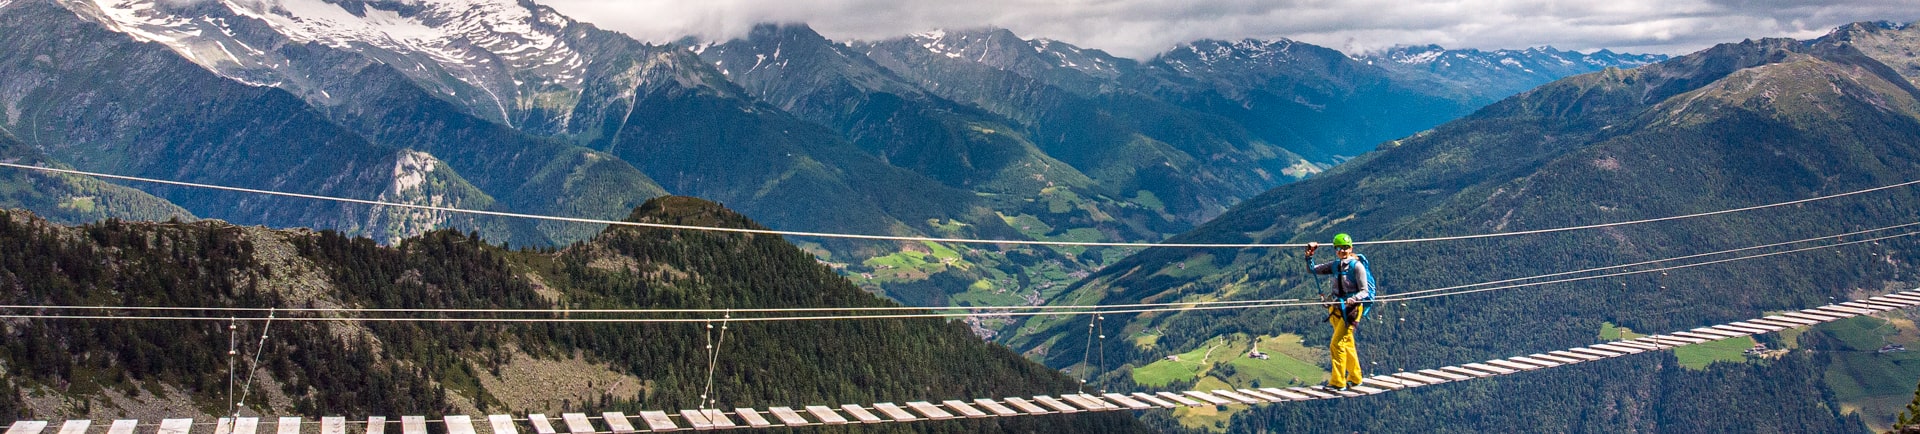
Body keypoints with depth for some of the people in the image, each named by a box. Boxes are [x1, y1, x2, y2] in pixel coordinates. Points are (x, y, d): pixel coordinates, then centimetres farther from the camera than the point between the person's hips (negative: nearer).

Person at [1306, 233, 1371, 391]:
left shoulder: (1357, 266, -11)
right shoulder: (1335, 265, 7)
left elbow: (1364, 291, -12)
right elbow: (1313, 270, 11)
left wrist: (1354, 299, -31)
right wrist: (1309, 256, -5)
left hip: (1351, 309, -7)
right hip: (1337, 309, 7)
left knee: (1337, 344, -13)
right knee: (1347, 344, 17)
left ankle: (1338, 382, -9)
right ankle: (1354, 378, 30)